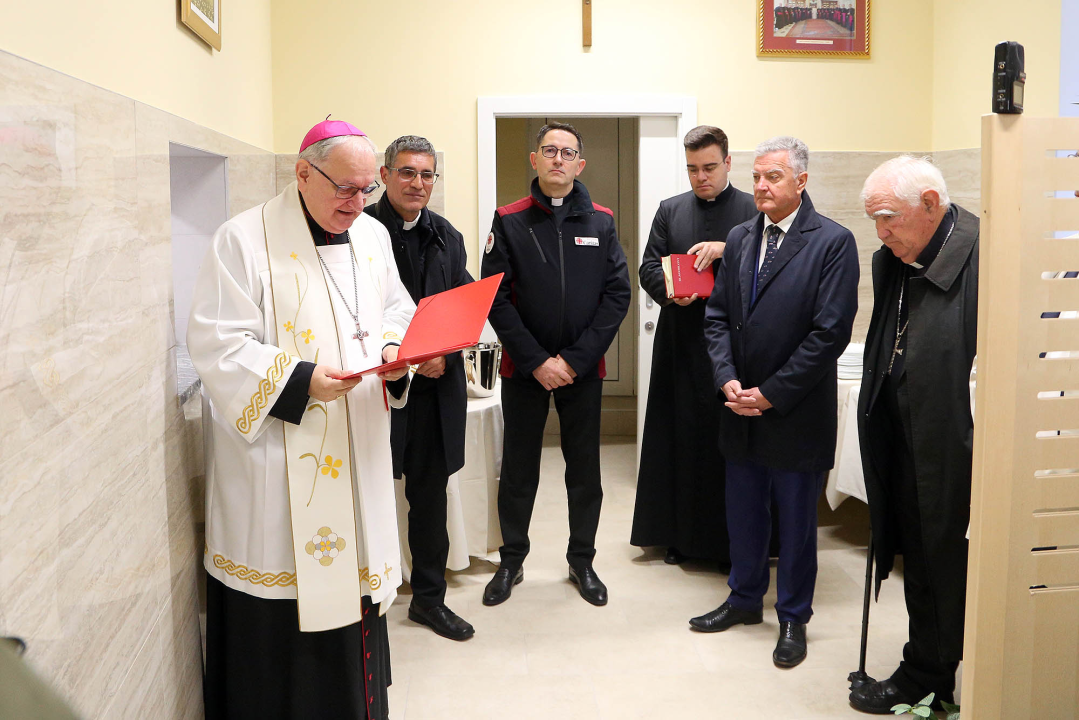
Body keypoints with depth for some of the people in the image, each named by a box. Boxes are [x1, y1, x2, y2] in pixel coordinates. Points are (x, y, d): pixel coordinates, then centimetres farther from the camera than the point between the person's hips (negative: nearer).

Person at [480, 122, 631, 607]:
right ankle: (511, 560, 26)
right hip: (523, 368, -1)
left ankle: (581, 561, 27)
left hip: (583, 369, 1)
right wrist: (537, 361, -14)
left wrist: (575, 359, -12)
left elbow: (617, 294, -3)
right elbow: (495, 298, -7)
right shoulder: (509, 221, -1)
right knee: (518, 470, 9)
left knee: (584, 470, 11)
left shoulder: (600, 222, 3)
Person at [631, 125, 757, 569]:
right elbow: (648, 267, 9)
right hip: (682, 344, 3)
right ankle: (681, 535, 18)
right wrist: (669, 289, -12)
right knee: (680, 436, 7)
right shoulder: (670, 210, 13)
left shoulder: (754, 210, 3)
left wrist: (727, 248, -20)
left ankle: (731, 540, 11)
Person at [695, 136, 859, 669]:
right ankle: (745, 599, 35)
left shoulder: (833, 242, -10)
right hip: (741, 407, 5)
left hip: (797, 412, -5)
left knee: (796, 519, 9)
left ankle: (793, 618, 25)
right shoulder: (739, 239, 8)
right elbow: (718, 316, 8)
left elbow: (830, 331, -15)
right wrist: (728, 380, -7)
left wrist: (771, 393, -15)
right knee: (743, 511, 17)